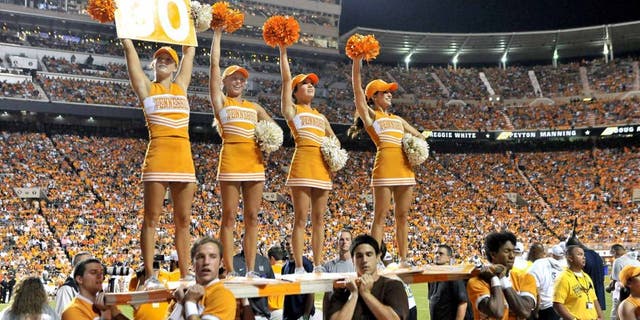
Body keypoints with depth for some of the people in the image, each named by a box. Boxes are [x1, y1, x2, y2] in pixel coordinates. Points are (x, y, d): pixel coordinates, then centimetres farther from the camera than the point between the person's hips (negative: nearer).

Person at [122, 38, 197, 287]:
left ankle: (185, 275, 11)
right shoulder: (146, 87, 9)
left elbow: (189, 51, 26)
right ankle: (150, 276, 2)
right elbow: (129, 47, 9)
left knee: (183, 220, 6)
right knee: (151, 218, -2)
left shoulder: (181, 86, 19)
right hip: (158, 157, -4)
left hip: (184, 159, 4)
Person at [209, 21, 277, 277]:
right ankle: (229, 271, -2)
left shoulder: (254, 107, 21)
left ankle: (250, 271, 6)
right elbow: (215, 64, 4)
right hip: (231, 160, -4)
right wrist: (217, 34, 5)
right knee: (229, 217, -4)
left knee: (252, 217, 3)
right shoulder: (220, 102, 9)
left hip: (254, 162, 4)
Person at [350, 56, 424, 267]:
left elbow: (419, 136, 28)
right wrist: (357, 61, -10)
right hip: (384, 167, -6)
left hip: (405, 168, 6)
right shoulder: (370, 115, 7)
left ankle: (403, 260, 11)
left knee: (402, 216, 6)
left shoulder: (398, 119, 23)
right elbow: (357, 89, -4)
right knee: (380, 216, -6)